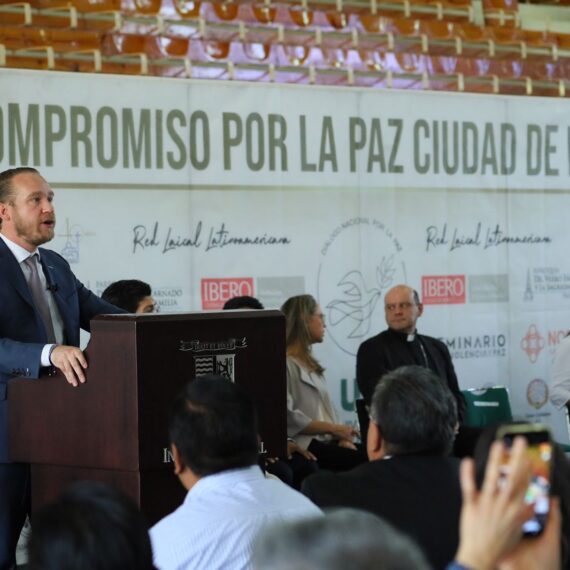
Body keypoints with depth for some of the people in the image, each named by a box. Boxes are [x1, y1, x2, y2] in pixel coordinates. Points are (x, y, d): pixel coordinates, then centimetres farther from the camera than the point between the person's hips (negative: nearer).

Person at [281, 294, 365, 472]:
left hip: (327, 442, 8)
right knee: (362, 462, -27)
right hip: (304, 446, -8)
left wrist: (341, 437, -1)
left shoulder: (311, 364, 24)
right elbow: (287, 417, -16)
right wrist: (332, 428, -12)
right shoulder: (284, 364, -6)